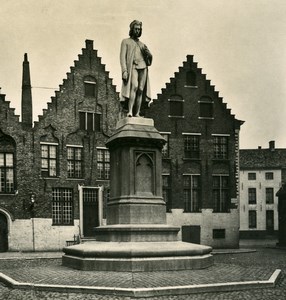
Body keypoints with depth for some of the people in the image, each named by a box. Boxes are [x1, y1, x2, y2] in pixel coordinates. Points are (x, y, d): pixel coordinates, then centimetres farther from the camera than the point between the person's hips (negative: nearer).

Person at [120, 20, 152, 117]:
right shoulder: (125, 41, 13)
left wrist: (147, 52, -3)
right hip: (133, 67, -5)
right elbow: (123, 57, 1)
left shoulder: (141, 44, 27)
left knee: (141, 90, -7)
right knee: (134, 86, -26)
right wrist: (124, 70, -13)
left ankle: (137, 114, -9)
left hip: (143, 67, 5)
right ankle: (130, 111, -33)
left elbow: (150, 57, 21)